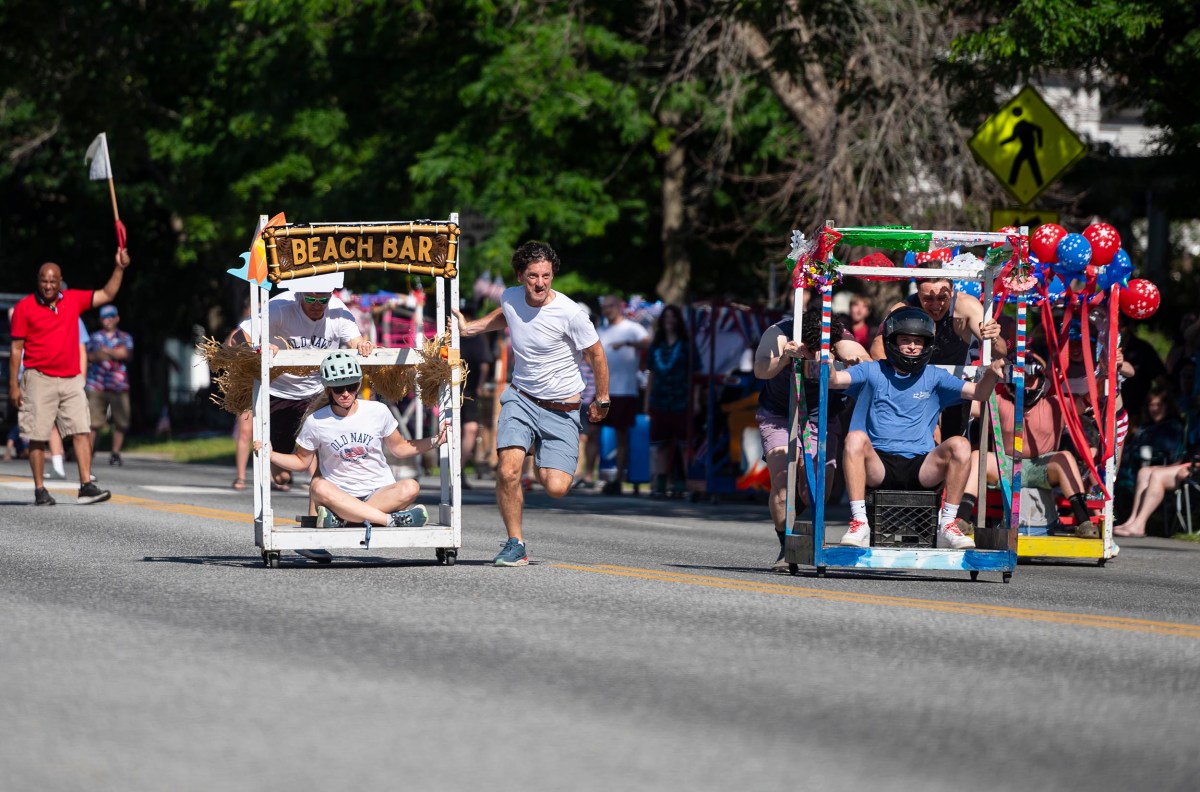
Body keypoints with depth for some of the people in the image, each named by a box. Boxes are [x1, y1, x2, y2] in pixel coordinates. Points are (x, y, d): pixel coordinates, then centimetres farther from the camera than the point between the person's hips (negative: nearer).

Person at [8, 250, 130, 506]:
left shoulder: (73, 300, 9)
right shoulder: (25, 307, -1)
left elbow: (107, 295, 16)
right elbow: (16, 348, 0)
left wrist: (119, 268, 3)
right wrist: (13, 385, -3)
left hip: (71, 379, 3)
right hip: (39, 379, -3)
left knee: (81, 432, -7)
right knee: (38, 437, -2)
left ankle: (86, 486, -11)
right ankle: (40, 490, 4)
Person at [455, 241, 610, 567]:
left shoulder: (570, 313, -18)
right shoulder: (510, 298, -4)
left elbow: (596, 354, -3)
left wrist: (602, 400, 5)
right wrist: (469, 328, 17)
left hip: (562, 409, -3)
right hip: (520, 399, 3)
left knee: (555, 488, -12)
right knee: (507, 471, -20)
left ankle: (546, 466, 26)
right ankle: (515, 544, -3)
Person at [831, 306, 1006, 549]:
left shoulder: (933, 377, 16)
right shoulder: (872, 372, 11)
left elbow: (977, 393, 8)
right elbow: (835, 380, -4)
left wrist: (991, 374, -14)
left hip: (920, 467, 1)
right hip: (879, 466, -1)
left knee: (959, 445, -24)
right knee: (855, 438, -31)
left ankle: (947, 525, -18)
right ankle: (859, 524, -32)